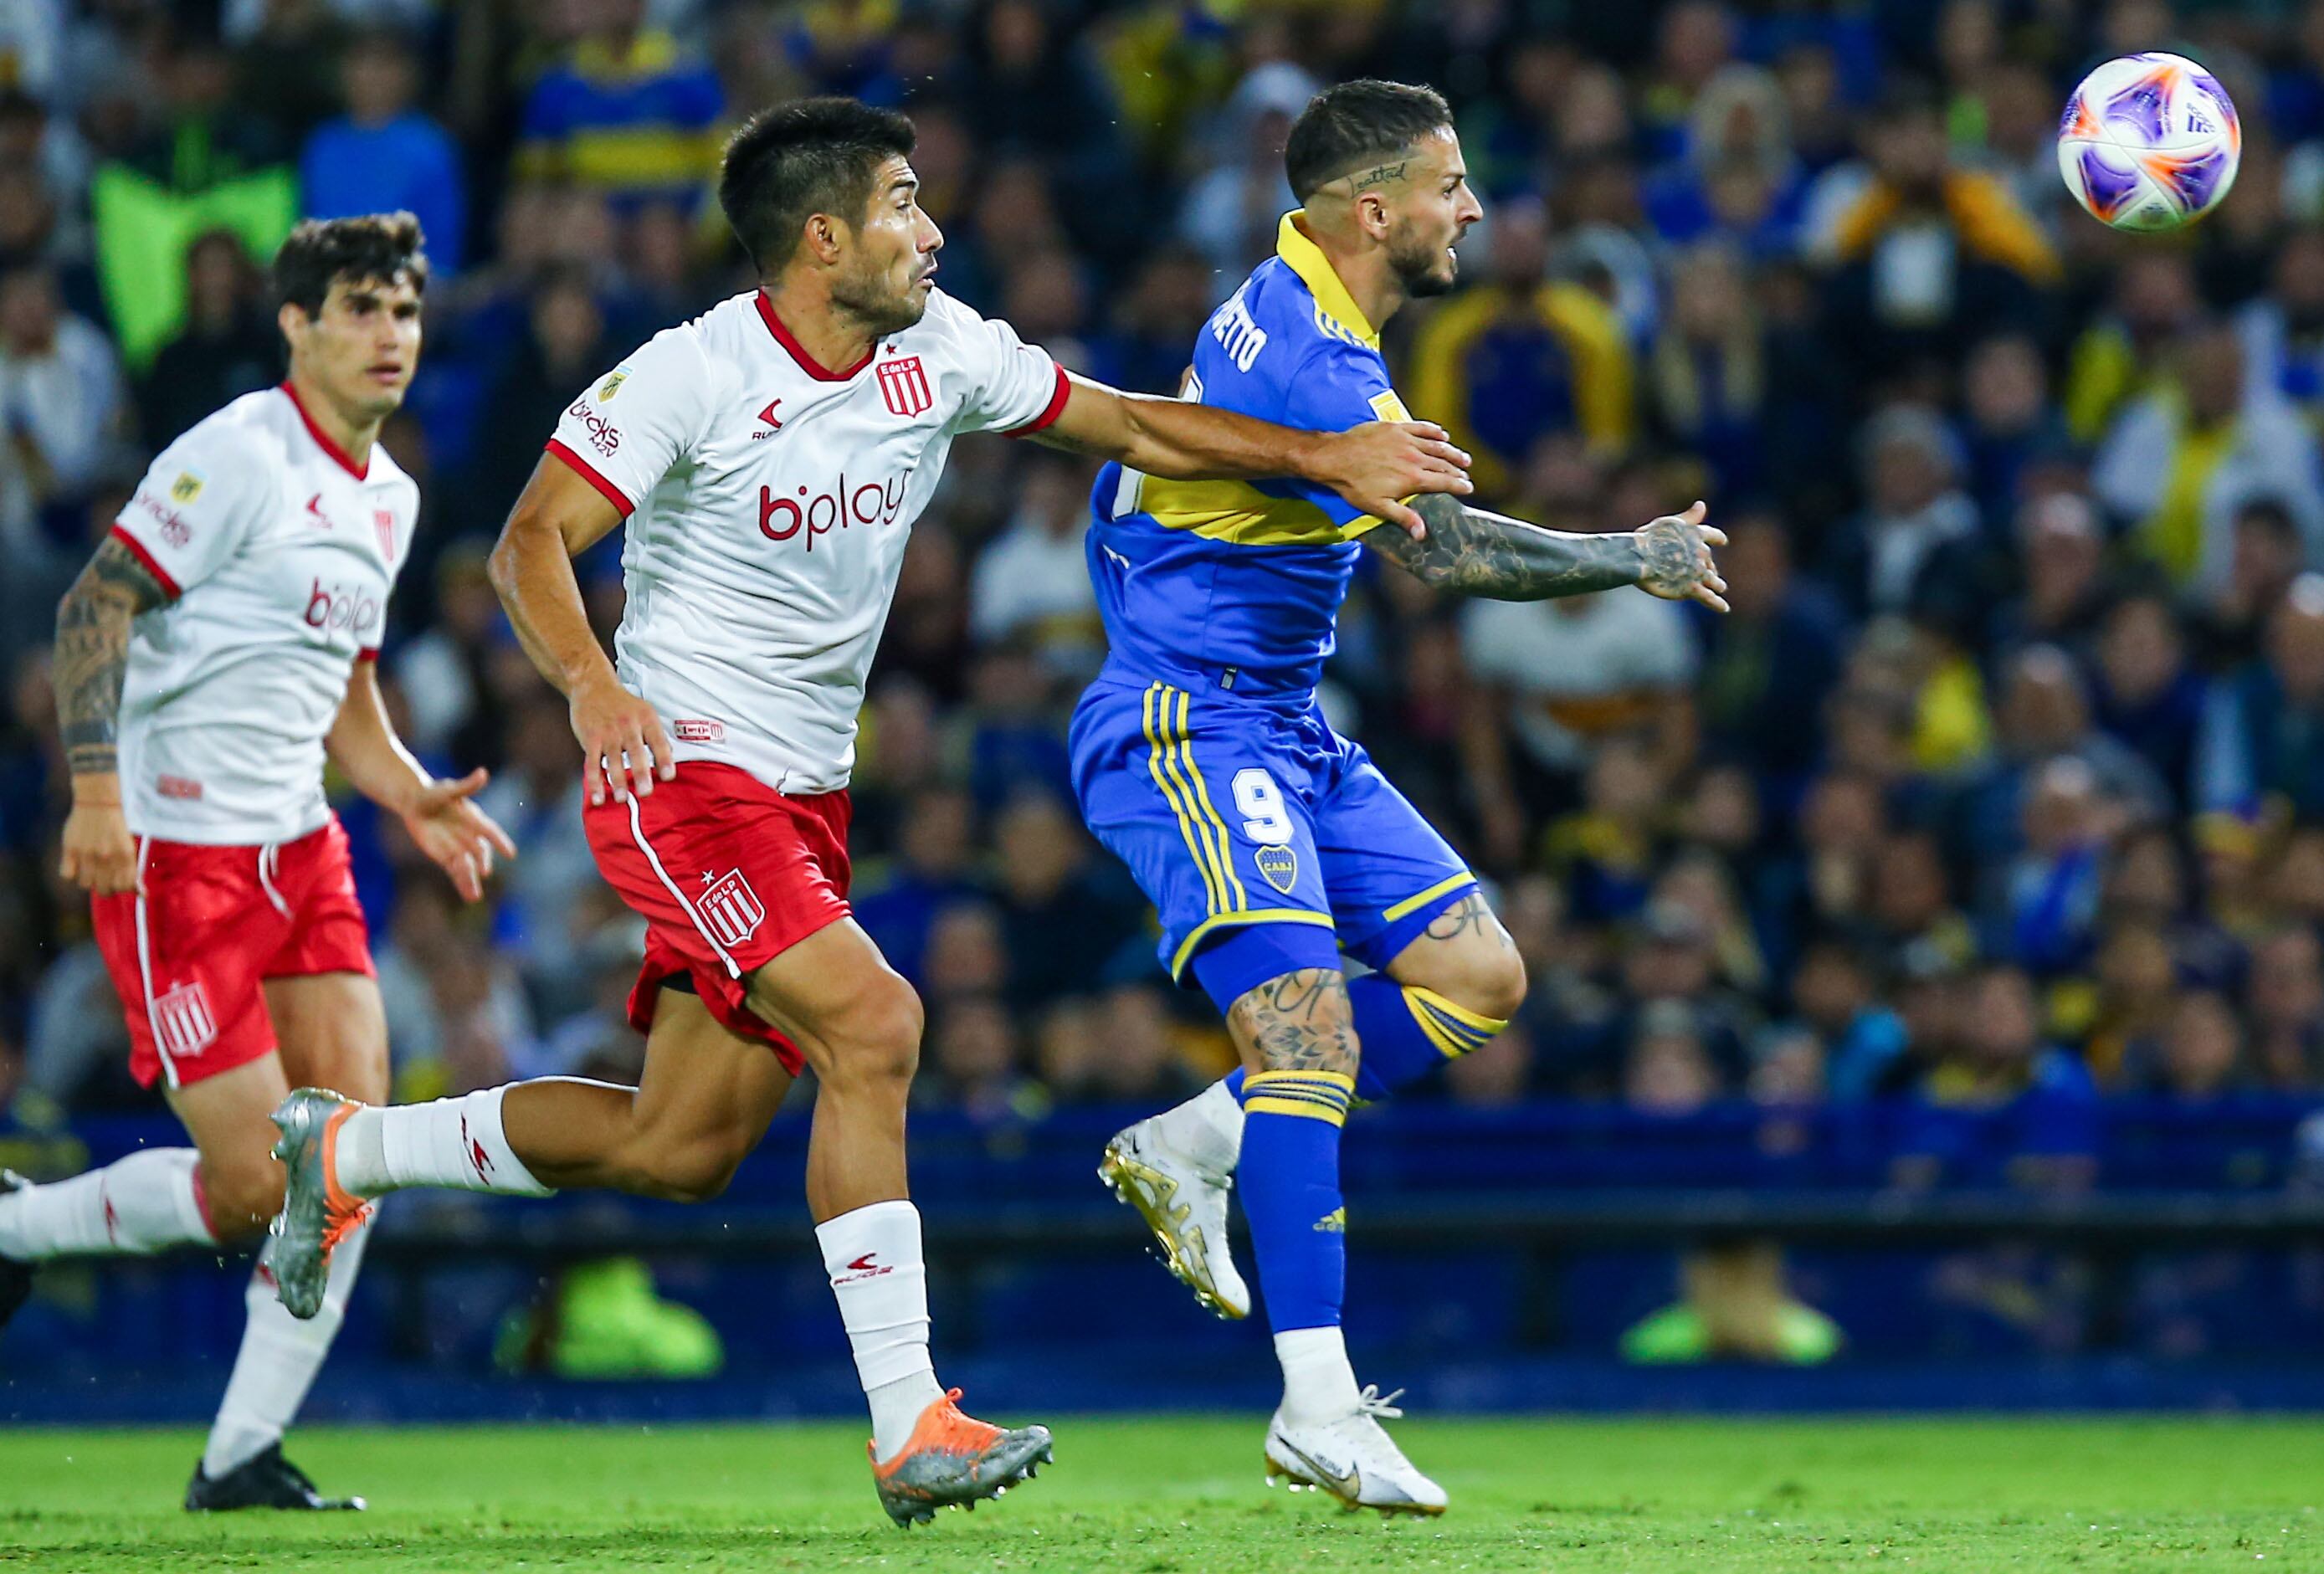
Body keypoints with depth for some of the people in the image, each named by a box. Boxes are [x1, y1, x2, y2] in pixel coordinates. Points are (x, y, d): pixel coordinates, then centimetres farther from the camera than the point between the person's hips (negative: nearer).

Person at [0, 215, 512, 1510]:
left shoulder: (390, 495, 16)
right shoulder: (240, 453, -11)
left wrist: (415, 799, 9)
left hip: (297, 849, 8)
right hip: (172, 854, -8)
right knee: (251, 1185, -11)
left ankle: (245, 1454, 3)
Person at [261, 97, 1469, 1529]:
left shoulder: (941, 352, 3)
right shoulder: (695, 374, -16)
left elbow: (1131, 424, 14)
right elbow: (533, 542, -19)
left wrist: (1327, 459, 7)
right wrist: (594, 687, -36)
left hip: (805, 798, 8)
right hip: (684, 775, -8)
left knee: (684, 1149, 7)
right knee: (871, 1021, -25)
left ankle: (345, 1147, 28)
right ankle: (911, 1429, -21)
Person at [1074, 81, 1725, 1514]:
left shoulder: (1289, 314, 11)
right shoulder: (1299, 362, -22)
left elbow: (1135, 472, 26)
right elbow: (1442, 547, -25)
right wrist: (1639, 560, -14)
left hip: (1286, 732, 10)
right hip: (1190, 733, -10)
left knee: (1478, 977, 5)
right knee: (1311, 1037, -21)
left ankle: (1189, 1150, 10)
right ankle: (1321, 1413, -23)